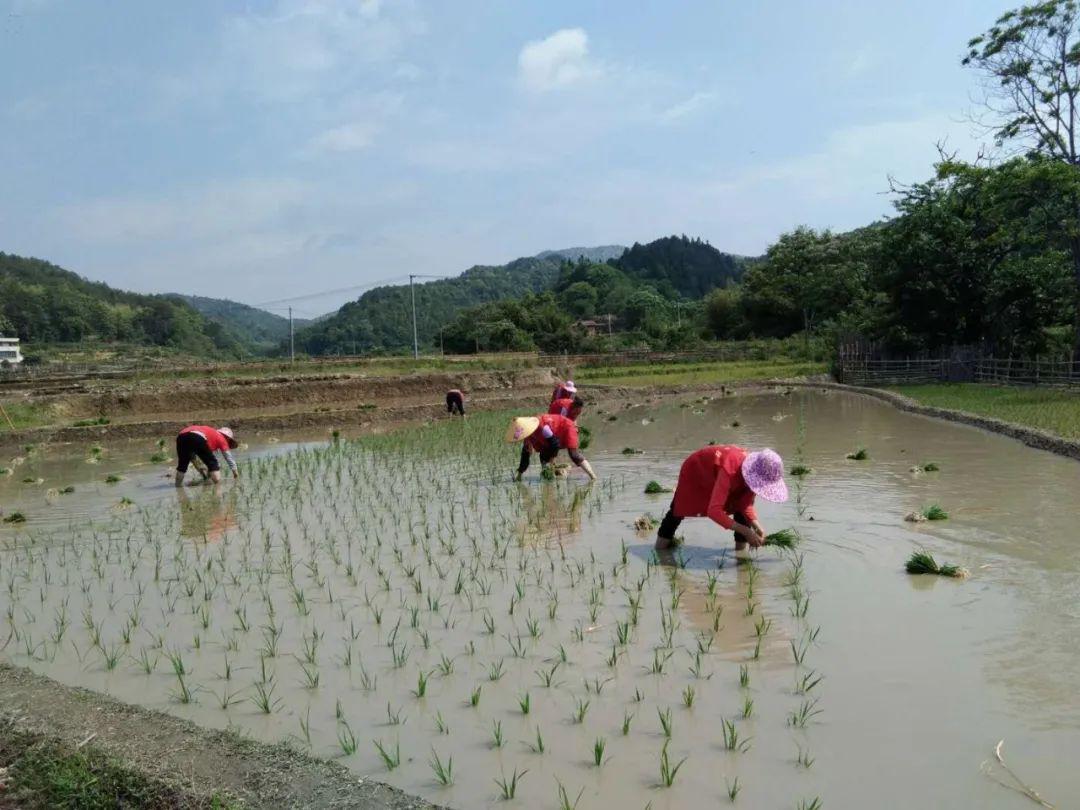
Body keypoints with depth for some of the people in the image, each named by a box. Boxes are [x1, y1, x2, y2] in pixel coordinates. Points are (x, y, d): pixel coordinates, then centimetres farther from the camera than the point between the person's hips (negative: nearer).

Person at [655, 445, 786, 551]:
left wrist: (756, 526, -33)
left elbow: (746, 504, -15)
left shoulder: (753, 472, -27)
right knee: (679, 509, 1)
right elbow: (714, 511, -52)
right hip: (695, 469, -5)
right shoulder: (730, 471, -47)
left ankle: (741, 547, -2)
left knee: (740, 504, -11)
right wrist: (745, 531, -53)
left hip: (717, 474, 5)